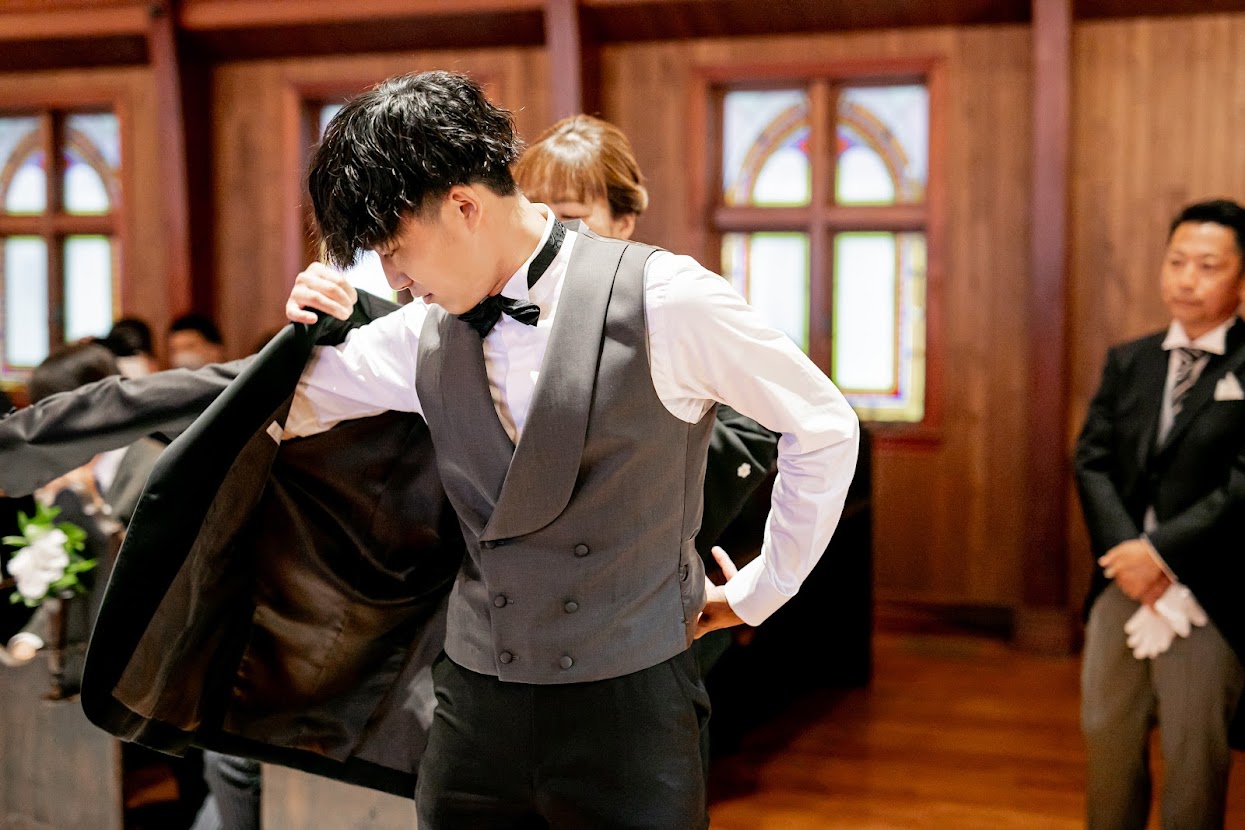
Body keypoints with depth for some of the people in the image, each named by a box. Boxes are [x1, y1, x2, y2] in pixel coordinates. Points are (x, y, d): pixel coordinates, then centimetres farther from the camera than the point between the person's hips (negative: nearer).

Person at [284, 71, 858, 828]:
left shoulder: (662, 299, -12)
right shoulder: (426, 335, 3)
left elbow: (825, 427, -1)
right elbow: (283, 412, 19)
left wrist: (759, 590, 5)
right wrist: (306, 330, -1)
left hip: (627, 708, -4)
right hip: (476, 705, 5)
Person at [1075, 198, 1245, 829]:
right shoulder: (1127, 362, 9)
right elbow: (1092, 462, 2)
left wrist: (1161, 551, -18)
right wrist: (1127, 554, -12)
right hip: (1122, 581, 5)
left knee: (1194, 752, 7)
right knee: (1107, 735, 14)